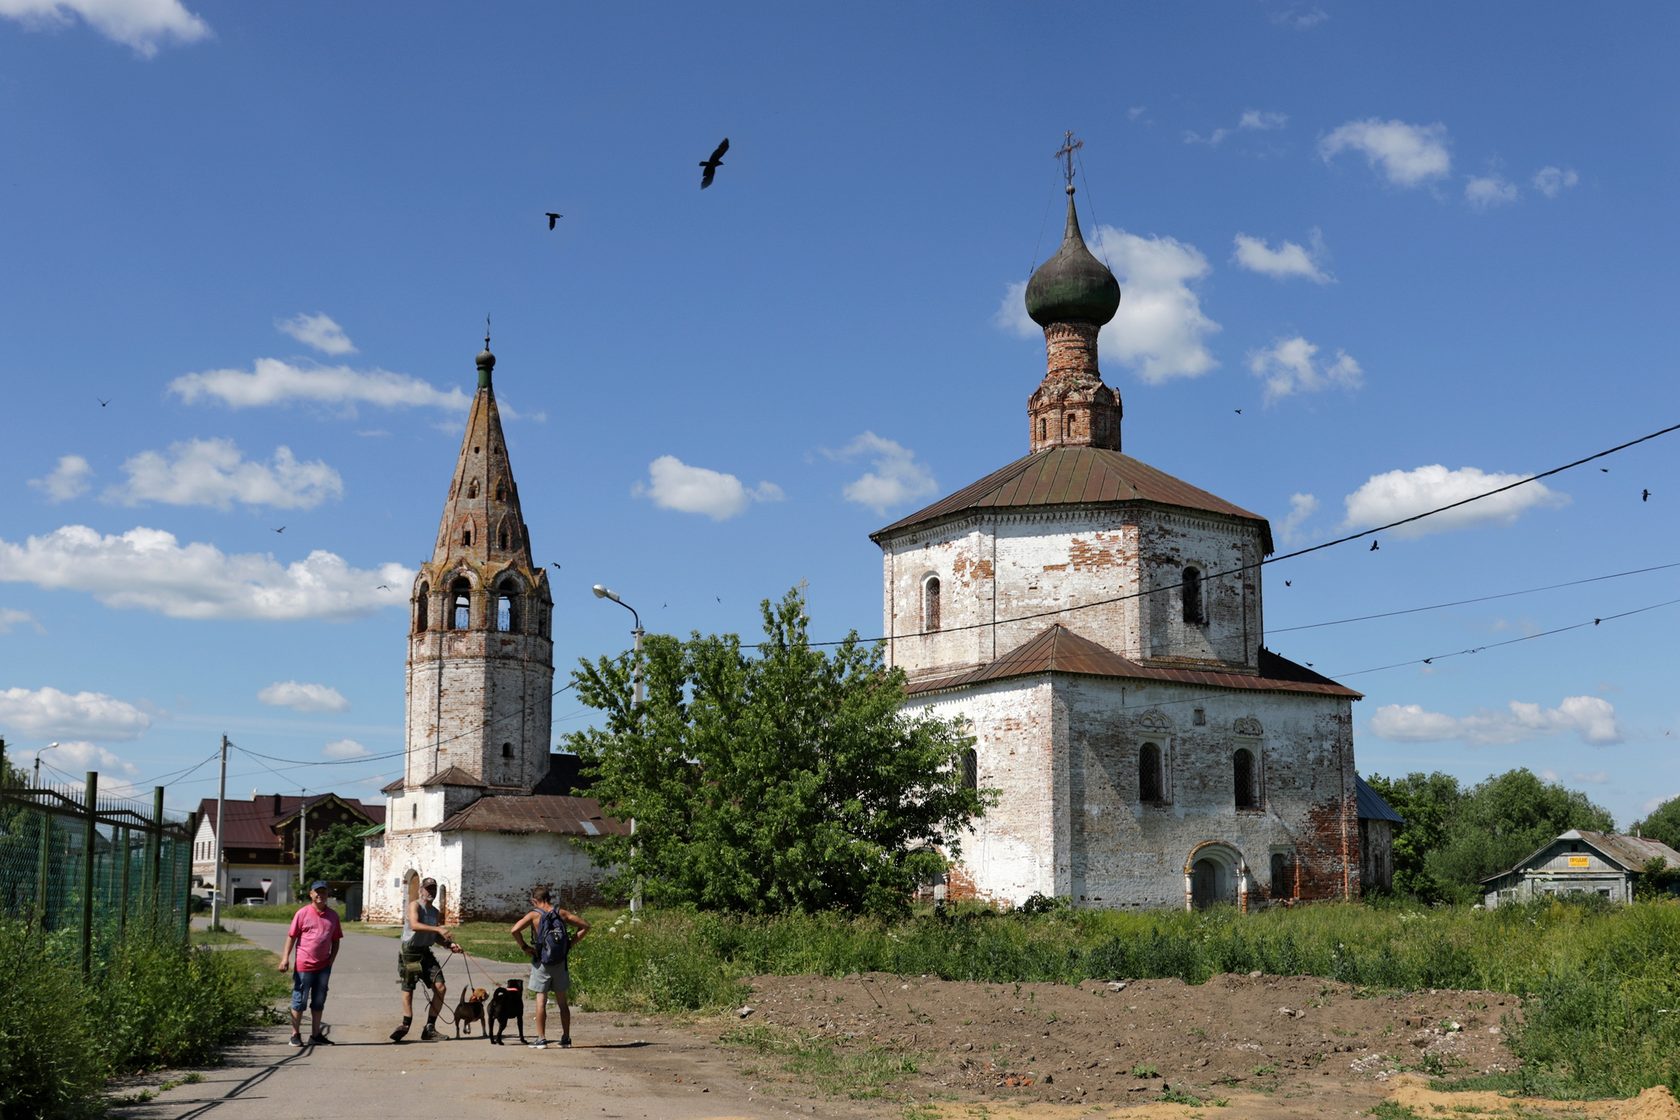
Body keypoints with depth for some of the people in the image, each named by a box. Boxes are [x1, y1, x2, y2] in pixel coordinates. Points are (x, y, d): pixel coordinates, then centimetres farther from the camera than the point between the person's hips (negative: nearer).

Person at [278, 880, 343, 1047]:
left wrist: (331, 960, 2)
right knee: (299, 1001, 3)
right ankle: (295, 1035, 12)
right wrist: (285, 957, -9)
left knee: (319, 1002, 12)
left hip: (324, 966, 4)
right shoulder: (303, 914, -5)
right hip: (304, 965, -4)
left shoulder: (333, 915, 6)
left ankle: (315, 1035, 21)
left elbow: (336, 940, 12)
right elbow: (291, 936, -3)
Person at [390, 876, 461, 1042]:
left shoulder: (435, 912, 16)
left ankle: (430, 1028, 0)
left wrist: (450, 944, 6)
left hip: (426, 952, 6)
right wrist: (438, 929, -35)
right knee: (408, 990, -1)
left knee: (440, 987, -6)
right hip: (409, 952, -6)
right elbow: (414, 925, -26)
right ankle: (406, 1025, 13)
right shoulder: (414, 906, -7)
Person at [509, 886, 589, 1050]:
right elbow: (585, 926, 3)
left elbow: (515, 930, -21)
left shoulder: (534, 915, -7)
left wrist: (524, 947, -8)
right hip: (560, 962, 3)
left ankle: (541, 1039, 0)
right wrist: (570, 944, 5)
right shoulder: (561, 913, 3)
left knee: (541, 1001, 1)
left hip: (542, 962, -3)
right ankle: (566, 1038, 16)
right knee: (562, 1001, 12)